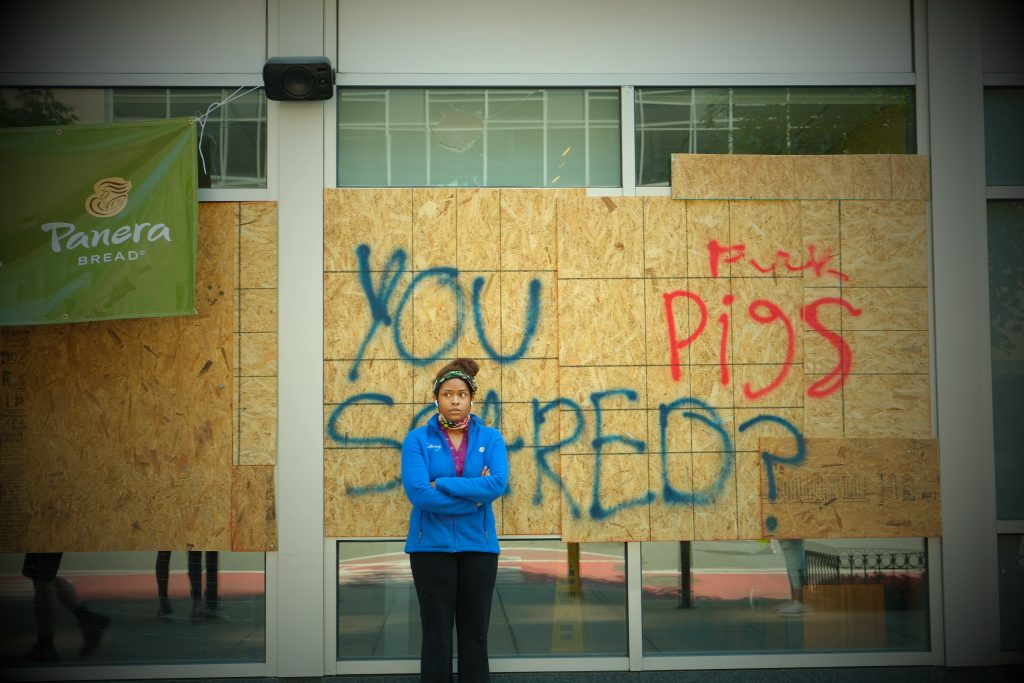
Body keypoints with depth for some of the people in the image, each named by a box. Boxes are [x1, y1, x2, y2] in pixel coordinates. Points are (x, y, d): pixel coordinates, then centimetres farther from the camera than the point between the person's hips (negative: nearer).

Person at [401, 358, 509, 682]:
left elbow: (498, 484, -15)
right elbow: (417, 492, -16)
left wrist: (442, 484, -15)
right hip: (431, 546, -2)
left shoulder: (490, 438, 2)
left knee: (475, 631, 10)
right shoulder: (417, 439, -2)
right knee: (436, 632, 5)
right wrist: (474, 494, -13)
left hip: (478, 545, 2)